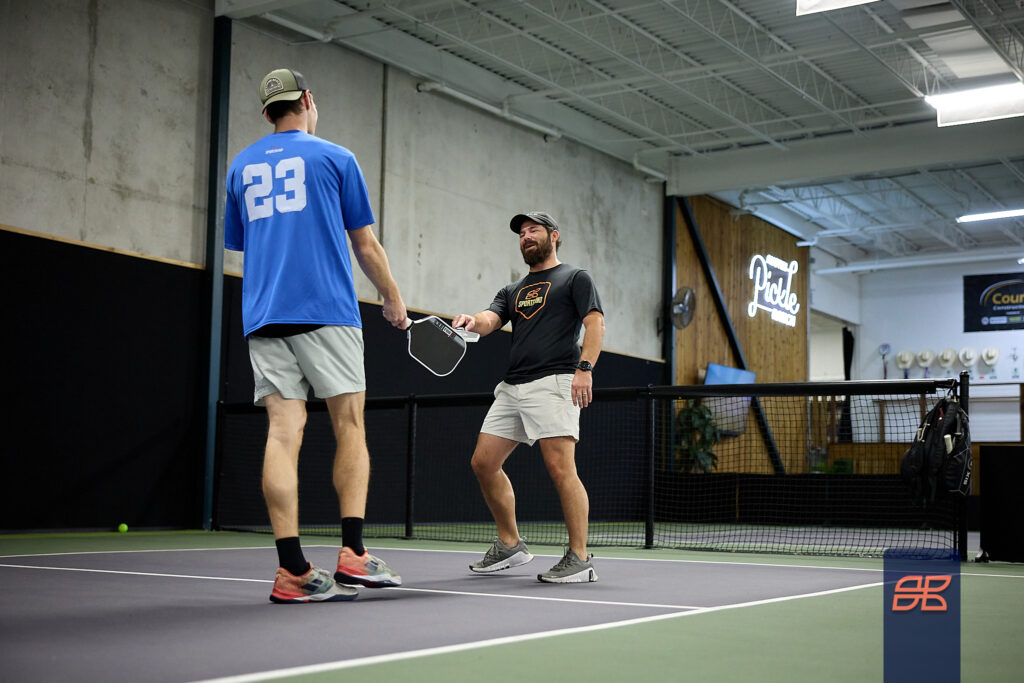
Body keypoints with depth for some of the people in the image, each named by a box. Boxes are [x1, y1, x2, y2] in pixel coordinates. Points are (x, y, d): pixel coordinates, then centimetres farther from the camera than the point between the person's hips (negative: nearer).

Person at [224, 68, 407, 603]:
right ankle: (352, 555, -5)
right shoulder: (334, 158, 6)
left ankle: (293, 571, -8)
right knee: (349, 427, 3)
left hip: (262, 317, 4)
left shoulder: (241, 167, 18)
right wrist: (393, 299, 21)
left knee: (284, 431, -3)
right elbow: (365, 245, 7)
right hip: (327, 312, -3)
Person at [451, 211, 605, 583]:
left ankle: (579, 558, -10)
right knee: (484, 462, 4)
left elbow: (595, 322, -4)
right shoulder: (512, 291, 25)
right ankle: (510, 545, 17)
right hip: (512, 386, 7)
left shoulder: (575, 278, 9)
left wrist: (585, 367, -19)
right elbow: (489, 321, 8)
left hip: (553, 383, -7)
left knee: (561, 468, -16)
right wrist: (470, 321, -17)